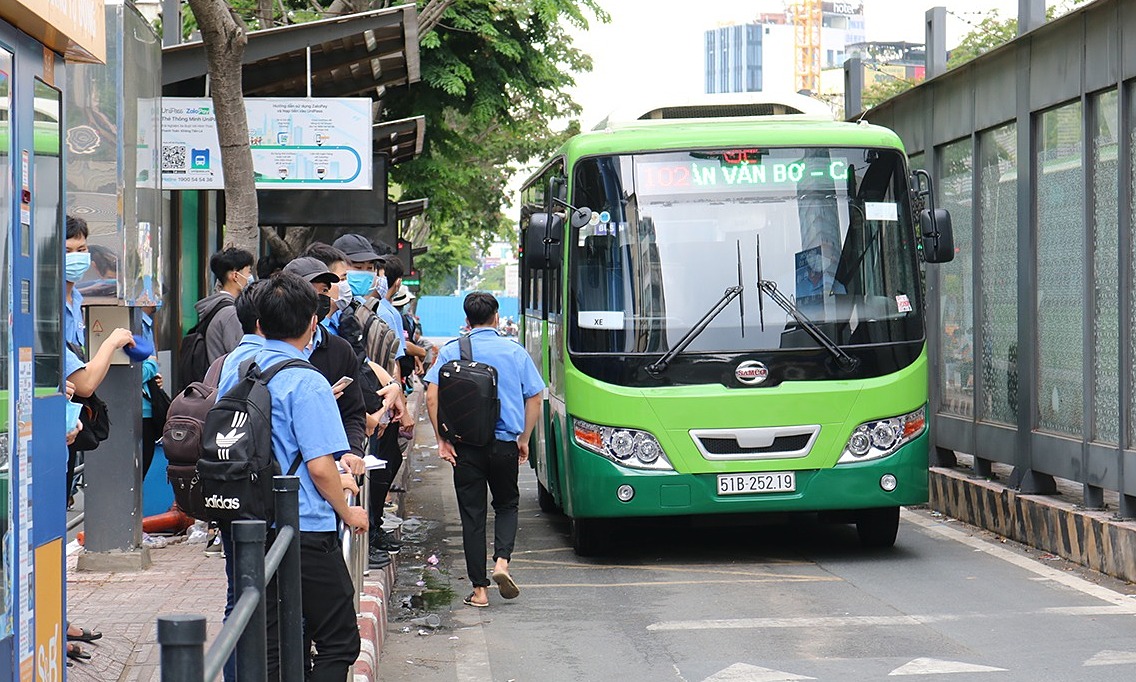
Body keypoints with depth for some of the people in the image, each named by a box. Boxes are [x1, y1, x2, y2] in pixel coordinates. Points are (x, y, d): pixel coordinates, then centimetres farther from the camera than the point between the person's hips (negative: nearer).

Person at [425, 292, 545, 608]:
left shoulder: (451, 351, 1)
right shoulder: (515, 351, 4)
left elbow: (432, 396, -8)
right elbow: (534, 397, 4)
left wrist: (442, 439, -3)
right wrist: (524, 439, 12)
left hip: (466, 446, 0)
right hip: (505, 443, 1)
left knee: (472, 513, 6)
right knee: (507, 504, 20)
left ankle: (479, 589, 6)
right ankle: (502, 560, -4)